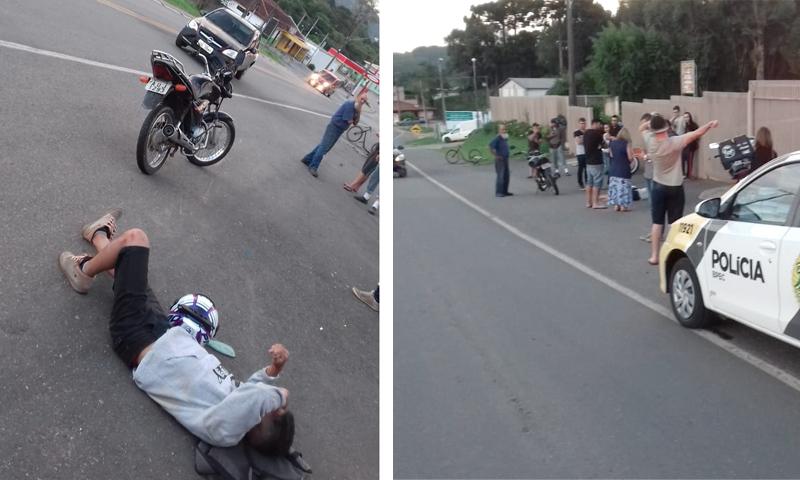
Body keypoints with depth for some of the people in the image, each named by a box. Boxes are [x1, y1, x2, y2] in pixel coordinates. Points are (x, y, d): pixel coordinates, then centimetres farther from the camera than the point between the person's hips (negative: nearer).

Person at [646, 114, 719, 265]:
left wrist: (652, 122, -1)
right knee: (675, 224, 7)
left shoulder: (650, 143, -10)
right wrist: (711, 124, 1)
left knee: (657, 222, 7)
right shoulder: (675, 142, -20)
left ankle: (654, 256, 6)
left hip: (658, 186, 2)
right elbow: (697, 133, -14)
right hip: (675, 188, -2)